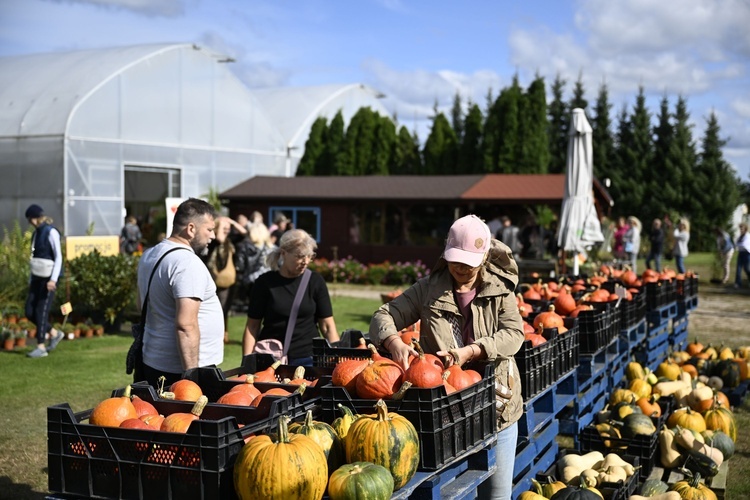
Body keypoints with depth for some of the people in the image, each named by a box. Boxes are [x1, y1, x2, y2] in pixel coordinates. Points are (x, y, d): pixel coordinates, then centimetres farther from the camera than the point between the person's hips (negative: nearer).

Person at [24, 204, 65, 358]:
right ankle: (54, 333, 21)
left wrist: (53, 279, -22)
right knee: (29, 311, 5)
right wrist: (31, 279, 18)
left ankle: (41, 347, 3)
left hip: (49, 278, -8)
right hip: (37, 276, 8)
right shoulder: (36, 233, 13)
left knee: (41, 311, -5)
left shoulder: (51, 232, -11)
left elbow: (59, 257, -15)